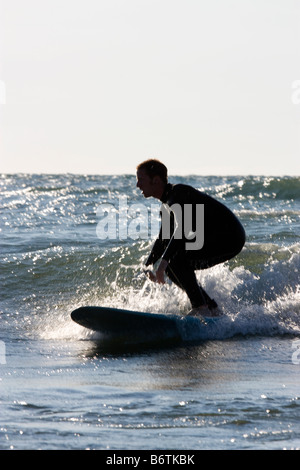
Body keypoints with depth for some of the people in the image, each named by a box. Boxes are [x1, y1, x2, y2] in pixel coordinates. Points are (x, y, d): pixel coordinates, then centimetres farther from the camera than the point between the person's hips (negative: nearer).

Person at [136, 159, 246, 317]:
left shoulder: (178, 193, -18)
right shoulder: (166, 206, 13)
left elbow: (182, 229, -33)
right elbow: (163, 241, 26)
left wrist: (163, 262, -39)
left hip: (230, 237, -10)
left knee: (176, 258, -22)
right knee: (171, 268, 9)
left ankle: (201, 308, -19)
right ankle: (212, 310, 11)